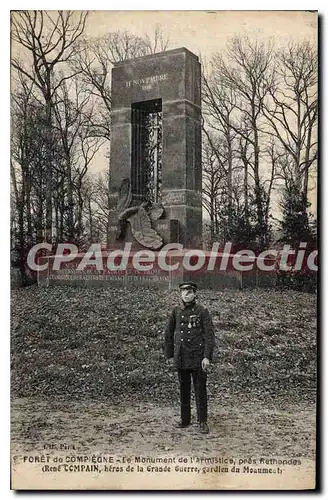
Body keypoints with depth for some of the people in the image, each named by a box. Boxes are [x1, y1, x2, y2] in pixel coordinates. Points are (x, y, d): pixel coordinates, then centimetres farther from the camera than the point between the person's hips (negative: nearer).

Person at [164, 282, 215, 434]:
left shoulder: (202, 311, -6)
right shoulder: (176, 311, 5)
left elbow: (209, 335, -9)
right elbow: (169, 334, 11)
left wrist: (207, 357, -16)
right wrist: (169, 355, 9)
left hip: (197, 357, -3)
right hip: (181, 358, 4)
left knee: (200, 390, 2)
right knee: (183, 390, 13)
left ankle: (202, 422, 12)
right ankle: (185, 419, 25)